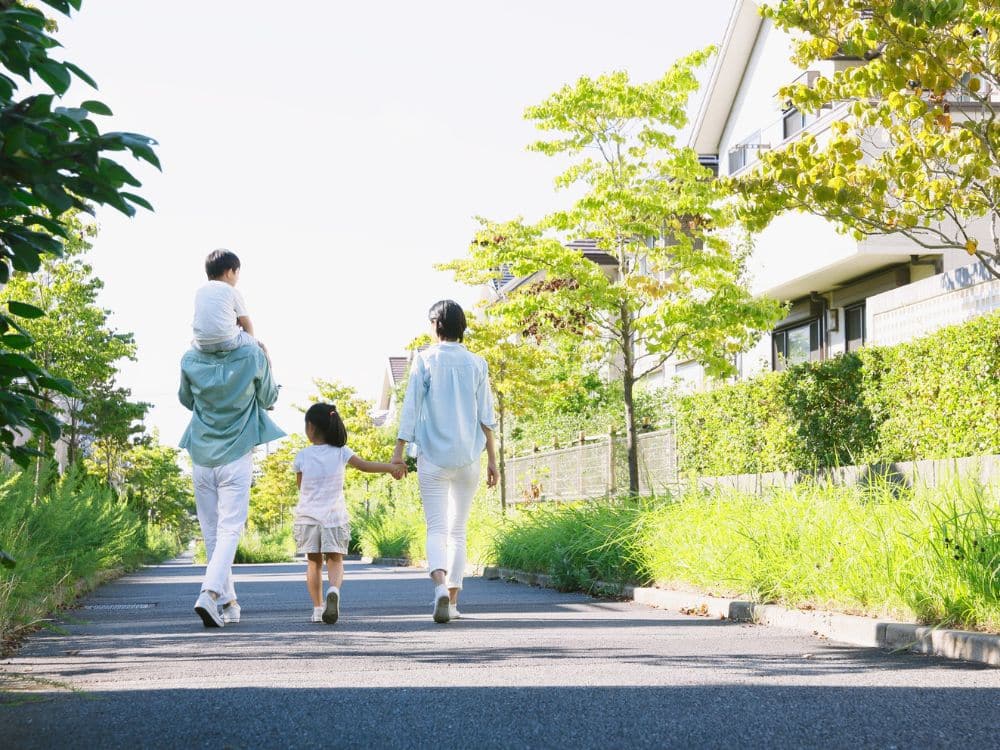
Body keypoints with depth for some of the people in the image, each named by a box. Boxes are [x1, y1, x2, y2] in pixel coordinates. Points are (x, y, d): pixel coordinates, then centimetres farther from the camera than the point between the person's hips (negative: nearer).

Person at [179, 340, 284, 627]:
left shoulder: (191, 360, -5)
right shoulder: (253, 357, -11)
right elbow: (268, 400, 4)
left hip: (201, 457, 3)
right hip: (236, 457, -3)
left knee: (212, 532, 12)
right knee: (230, 529, -4)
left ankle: (229, 602, 17)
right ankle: (210, 593, -24)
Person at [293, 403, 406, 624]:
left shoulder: (302, 456, -2)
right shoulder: (341, 452, -3)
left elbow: (300, 484, 10)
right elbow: (364, 465, -10)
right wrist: (392, 467, -7)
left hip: (308, 516, 0)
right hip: (334, 516, 0)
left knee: (314, 562, 12)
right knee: (335, 560, 4)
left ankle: (317, 608, 8)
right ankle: (334, 590, -27)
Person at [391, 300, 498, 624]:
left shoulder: (424, 360, -3)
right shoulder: (477, 364, 4)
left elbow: (411, 409, -6)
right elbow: (486, 417, 4)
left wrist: (398, 451, -1)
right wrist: (492, 459, 8)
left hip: (433, 457, -2)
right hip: (468, 458, 2)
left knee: (436, 528, -2)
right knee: (458, 530, 11)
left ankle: (440, 586, -27)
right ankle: (452, 601, 10)